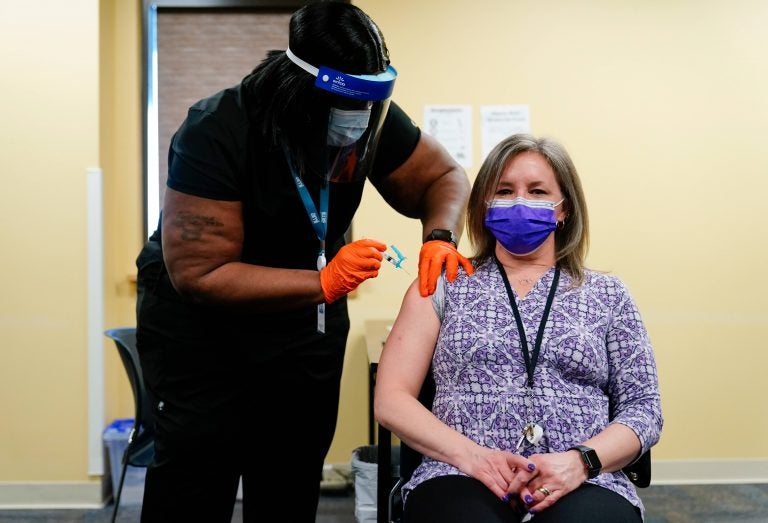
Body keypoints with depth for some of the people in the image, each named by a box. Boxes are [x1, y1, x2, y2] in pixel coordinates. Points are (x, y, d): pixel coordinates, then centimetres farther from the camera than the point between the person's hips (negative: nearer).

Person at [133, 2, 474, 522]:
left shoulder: (373, 120, -14)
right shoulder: (215, 135, -28)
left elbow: (445, 176, 0)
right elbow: (199, 275, -30)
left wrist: (440, 238, -23)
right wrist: (324, 283, -36)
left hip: (307, 318, 5)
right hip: (200, 315, -4)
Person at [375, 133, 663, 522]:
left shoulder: (607, 295, 16)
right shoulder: (443, 285, 13)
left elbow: (642, 408, 10)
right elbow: (390, 398, 6)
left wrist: (580, 461, -10)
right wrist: (469, 454, -11)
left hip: (582, 486, 1)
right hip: (462, 479, -1)